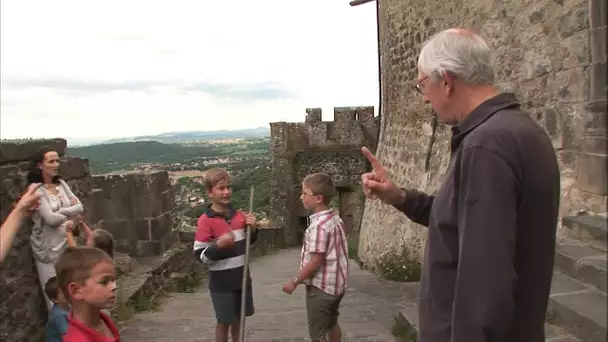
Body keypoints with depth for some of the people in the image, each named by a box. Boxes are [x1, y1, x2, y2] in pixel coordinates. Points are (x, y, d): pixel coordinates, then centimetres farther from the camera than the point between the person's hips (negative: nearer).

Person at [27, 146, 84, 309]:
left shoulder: (61, 184, 6)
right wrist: (70, 211, -5)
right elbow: (51, 218, -21)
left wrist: (61, 212, -13)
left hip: (67, 243, 6)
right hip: (48, 247, -6)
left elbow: (80, 207, 1)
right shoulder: (37, 190, -13)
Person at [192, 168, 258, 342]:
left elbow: (248, 242, 13)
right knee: (224, 321, 8)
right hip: (221, 281, -5)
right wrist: (218, 245, -31)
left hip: (242, 277, 5)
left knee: (239, 318, 19)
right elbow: (200, 255, -16)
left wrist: (252, 229, -7)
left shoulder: (239, 214, 1)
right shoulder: (205, 221, -16)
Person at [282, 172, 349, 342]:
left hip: (320, 287, -9)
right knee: (332, 324, 24)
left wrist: (295, 281, -13)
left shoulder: (318, 225, -23)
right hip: (336, 284, 9)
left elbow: (316, 261, -23)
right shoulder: (336, 220, 4)